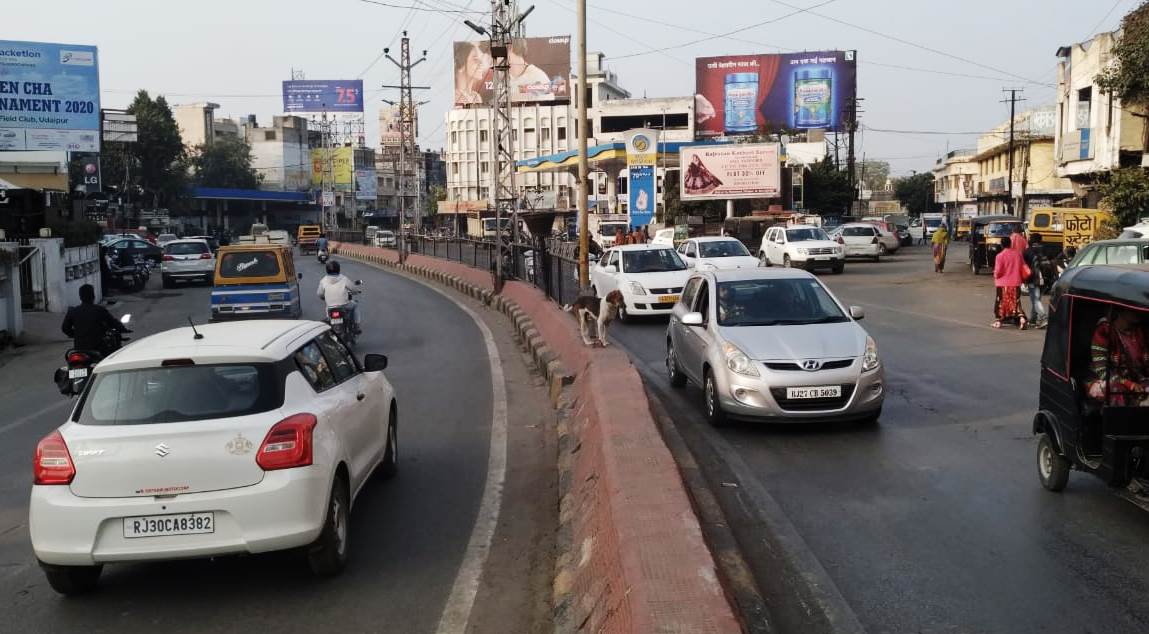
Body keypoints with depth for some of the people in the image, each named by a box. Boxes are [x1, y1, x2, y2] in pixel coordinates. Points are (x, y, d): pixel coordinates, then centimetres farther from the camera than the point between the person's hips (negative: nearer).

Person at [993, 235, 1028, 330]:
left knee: (1000, 301, 10)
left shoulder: (1000, 256, -13)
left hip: (1003, 283, -3)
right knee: (1016, 301, 11)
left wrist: (996, 276, 8)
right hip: (1016, 283, 3)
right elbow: (1023, 268, 6)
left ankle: (998, 321, 16)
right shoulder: (1018, 254, 0)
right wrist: (1021, 279, 19)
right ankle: (1021, 317, -7)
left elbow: (998, 271, -13)